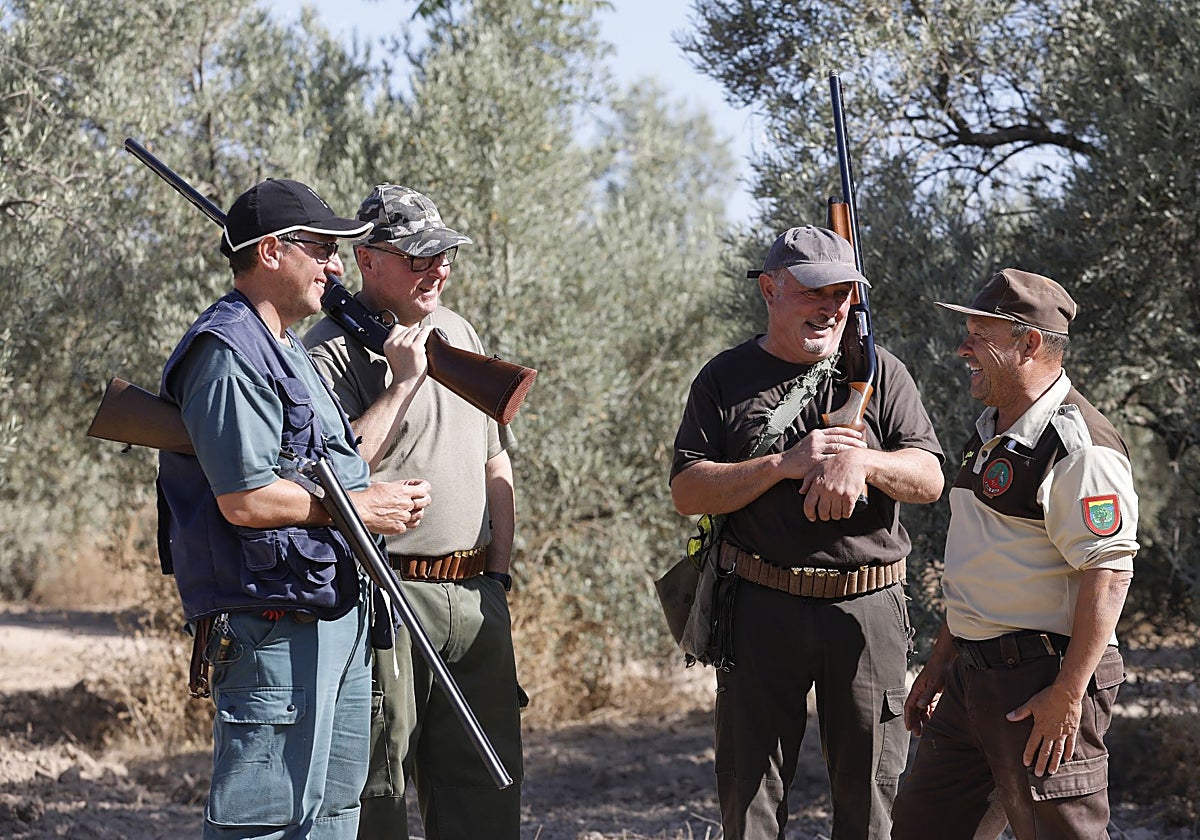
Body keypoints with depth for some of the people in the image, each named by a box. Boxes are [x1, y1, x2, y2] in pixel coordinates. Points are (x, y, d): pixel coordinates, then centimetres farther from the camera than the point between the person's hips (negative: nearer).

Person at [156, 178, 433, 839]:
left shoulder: (287, 349, 20)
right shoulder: (229, 351, -14)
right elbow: (246, 499, -22)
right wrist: (358, 507, -11)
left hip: (335, 616, 11)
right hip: (274, 623, -11)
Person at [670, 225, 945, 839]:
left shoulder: (882, 375, 8)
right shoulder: (726, 379, 5)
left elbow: (928, 479, 0)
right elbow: (687, 493, -4)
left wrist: (861, 461, -19)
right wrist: (783, 465, -15)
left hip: (868, 609, 1)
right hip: (763, 608, -1)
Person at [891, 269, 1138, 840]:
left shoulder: (1078, 445, -16)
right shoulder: (990, 432, 15)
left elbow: (1107, 574, -22)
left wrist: (1068, 693, -24)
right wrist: (939, 664, 23)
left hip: (1044, 681, -10)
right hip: (974, 674, 10)